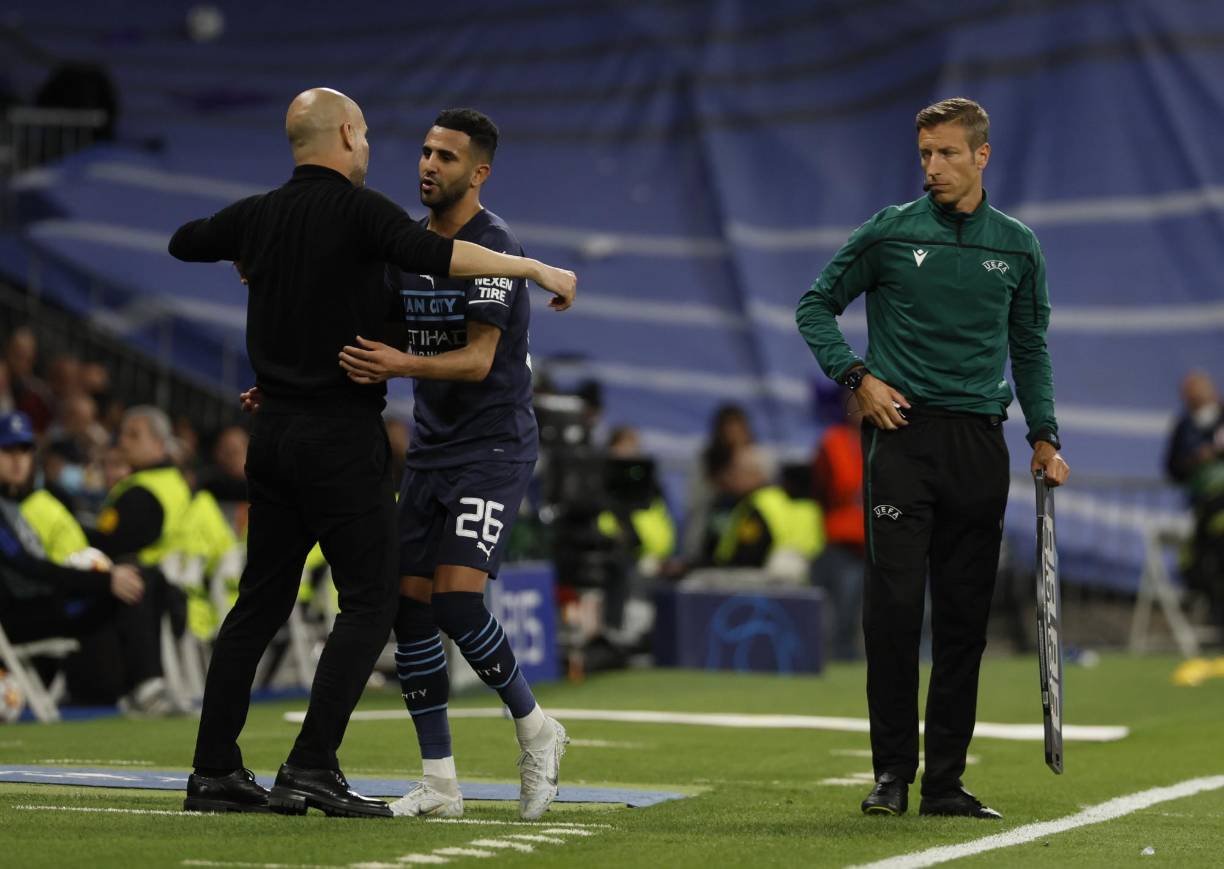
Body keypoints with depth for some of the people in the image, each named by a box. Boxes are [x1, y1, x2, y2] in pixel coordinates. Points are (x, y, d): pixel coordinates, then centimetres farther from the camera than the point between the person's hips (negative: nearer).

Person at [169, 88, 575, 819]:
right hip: (342, 435, -7)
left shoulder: (259, 215, 9)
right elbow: (432, 255, -28)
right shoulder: (357, 209, -11)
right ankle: (313, 768, -13)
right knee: (370, 602, -4)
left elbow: (183, 242, 27)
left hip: (275, 430, 7)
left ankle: (214, 771, 11)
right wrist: (537, 269, -24)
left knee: (261, 602, 12)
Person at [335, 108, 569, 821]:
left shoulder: (494, 247, -13)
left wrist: (403, 365, -36)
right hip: (430, 448, 7)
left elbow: (478, 359, -21)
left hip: (495, 447, -7)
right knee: (410, 605, 0)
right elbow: (369, 346, 19)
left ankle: (535, 727, 4)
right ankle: (440, 784, 6)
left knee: (457, 597, -19)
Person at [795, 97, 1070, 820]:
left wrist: (1045, 437, 9)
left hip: (980, 443, 3)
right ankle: (893, 771, 0)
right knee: (894, 604, -9)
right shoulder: (889, 233, 2)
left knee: (965, 618, 3)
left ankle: (946, 780, 8)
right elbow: (816, 307, 10)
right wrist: (858, 376, -3)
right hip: (904, 435, -3)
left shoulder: (1018, 246, 10)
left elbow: (1030, 347, 18)